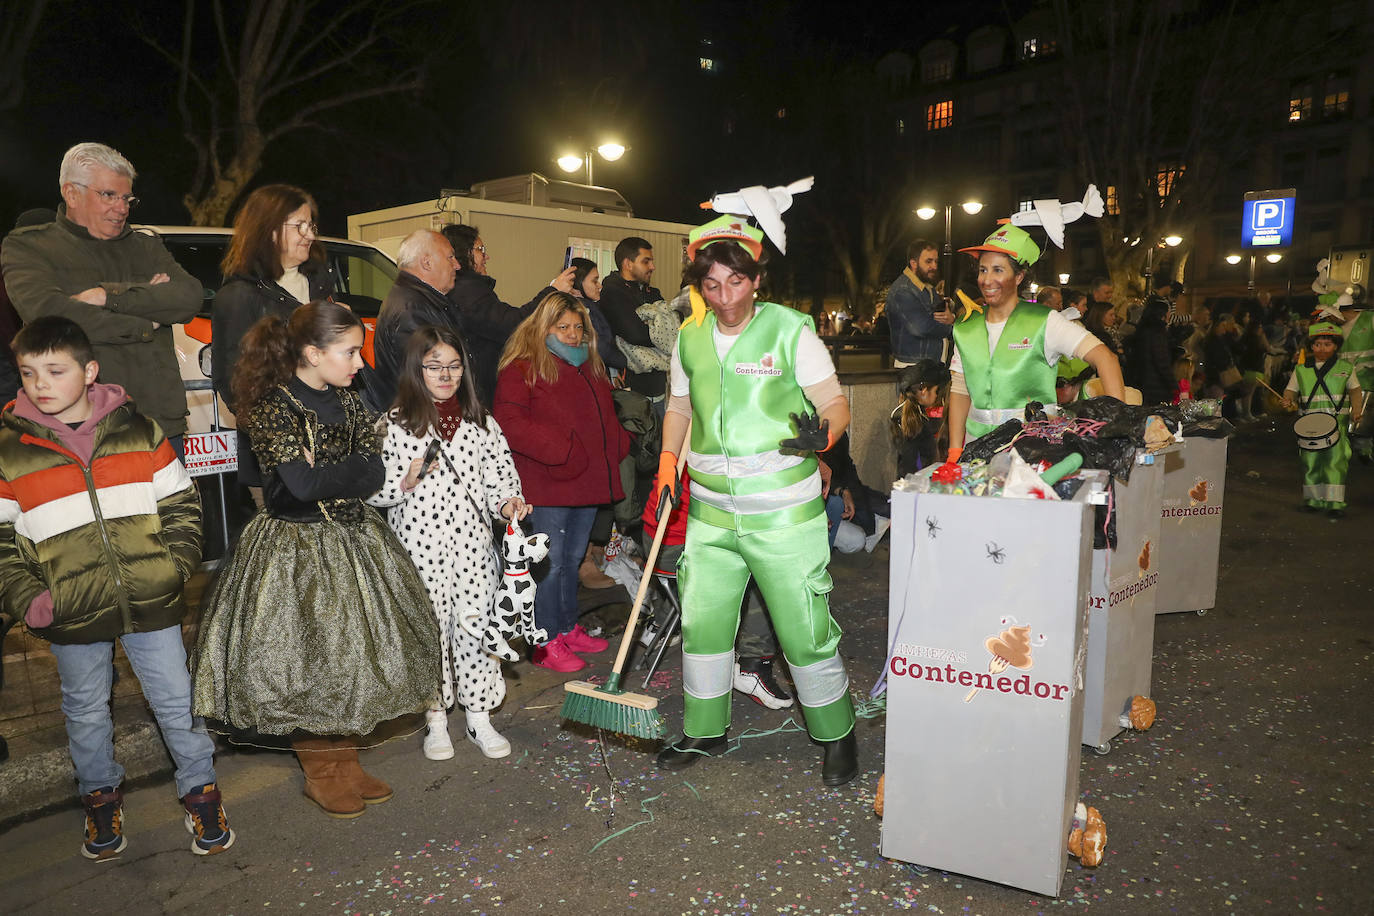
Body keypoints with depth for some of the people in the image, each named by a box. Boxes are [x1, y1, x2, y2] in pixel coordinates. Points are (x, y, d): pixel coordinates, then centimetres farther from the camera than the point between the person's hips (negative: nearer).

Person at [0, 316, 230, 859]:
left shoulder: (138, 431, -1)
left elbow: (179, 501, 4)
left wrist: (177, 564, -6)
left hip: (151, 602, 0)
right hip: (72, 613, 1)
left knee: (175, 700, 9)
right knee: (86, 712, 18)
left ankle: (199, 789, 28)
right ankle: (100, 794, 41)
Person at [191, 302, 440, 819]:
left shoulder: (348, 403, 6)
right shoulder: (272, 408, -14)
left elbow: (375, 474, -3)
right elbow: (301, 485, -23)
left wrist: (321, 473, -15)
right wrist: (345, 474, -9)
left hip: (353, 542, 7)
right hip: (295, 550, -7)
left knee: (357, 655, 12)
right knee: (306, 661, 3)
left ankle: (346, 763, 27)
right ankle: (321, 775, 21)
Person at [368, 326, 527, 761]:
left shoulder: (481, 422, 8)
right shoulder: (395, 423, -2)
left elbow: (499, 476, 9)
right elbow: (373, 491, -2)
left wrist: (507, 503, -10)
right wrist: (407, 480, -19)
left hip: (473, 545, 2)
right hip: (420, 546, -2)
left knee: (476, 625, 6)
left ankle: (480, 719, 21)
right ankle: (436, 720, 24)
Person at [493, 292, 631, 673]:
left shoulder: (591, 366, 17)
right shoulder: (522, 367, -8)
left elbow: (604, 417, 30)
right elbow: (509, 421, -19)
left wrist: (618, 444, 11)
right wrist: (559, 451, -21)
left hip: (588, 483, 8)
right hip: (548, 487, -8)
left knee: (573, 558, 17)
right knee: (551, 563, -2)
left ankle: (569, 628, 30)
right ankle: (547, 642, 9)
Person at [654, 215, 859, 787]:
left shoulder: (790, 330, -7)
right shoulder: (690, 337, 7)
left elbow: (836, 403, -6)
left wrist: (821, 433, -28)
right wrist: (668, 461, 8)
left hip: (783, 510, -4)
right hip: (711, 511, 5)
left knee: (803, 629, 1)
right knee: (701, 623, 12)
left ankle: (836, 736, 24)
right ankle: (704, 731, 33)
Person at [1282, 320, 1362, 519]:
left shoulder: (1345, 368, 9)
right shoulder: (1301, 370, 11)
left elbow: (1355, 390, 14)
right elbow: (1291, 390, 15)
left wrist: (1356, 410, -2)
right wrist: (1289, 401, -8)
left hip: (1337, 422, -2)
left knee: (1336, 460, -11)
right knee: (1310, 461, 1)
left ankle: (1335, 502, -10)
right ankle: (1313, 499, 15)